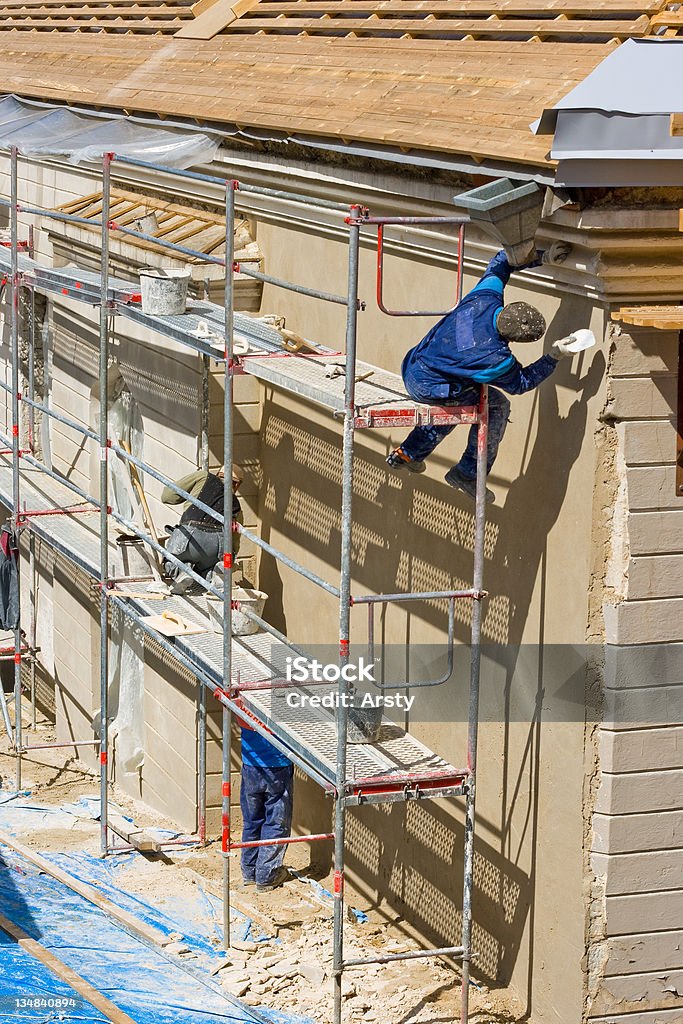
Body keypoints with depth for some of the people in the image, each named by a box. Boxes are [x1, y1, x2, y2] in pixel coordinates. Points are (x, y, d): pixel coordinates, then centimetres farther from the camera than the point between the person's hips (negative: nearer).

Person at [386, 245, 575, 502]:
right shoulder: (497, 359, -32)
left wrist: (542, 257, -5)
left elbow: (501, 262, 0)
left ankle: (407, 453, 46)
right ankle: (468, 474, 12)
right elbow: (521, 383, -9)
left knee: (459, 401, 34)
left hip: (412, 366, 8)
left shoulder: (485, 297, -20)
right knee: (497, 406, 3)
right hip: (426, 387, -8)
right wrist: (554, 356, -11)